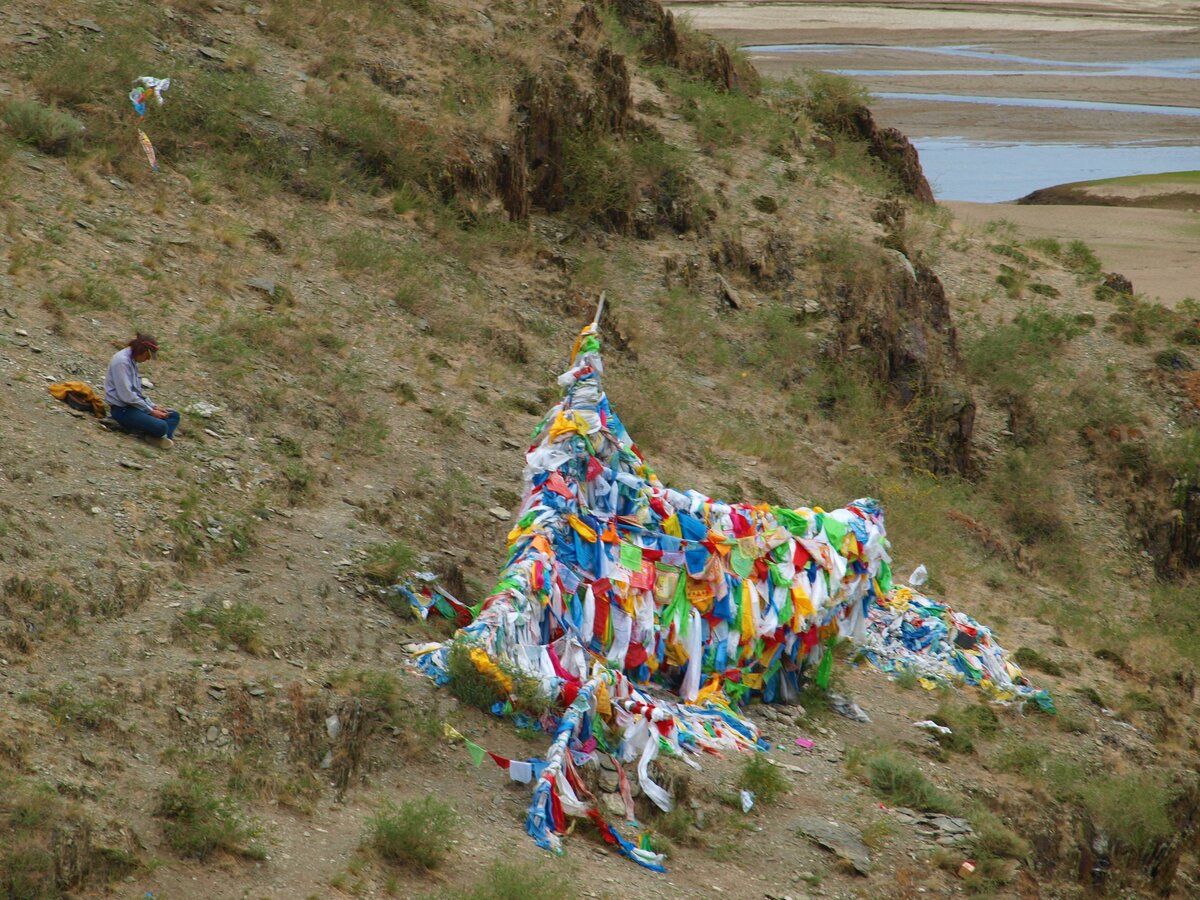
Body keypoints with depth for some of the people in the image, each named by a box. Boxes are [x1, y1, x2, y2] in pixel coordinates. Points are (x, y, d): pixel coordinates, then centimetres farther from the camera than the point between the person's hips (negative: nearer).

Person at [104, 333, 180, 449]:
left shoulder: (132, 360, 10)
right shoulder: (122, 361, -18)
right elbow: (126, 395, -21)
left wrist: (153, 406, 6)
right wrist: (150, 411, -14)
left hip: (134, 404, 10)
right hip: (122, 409, -10)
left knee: (174, 416, 6)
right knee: (160, 426, -29)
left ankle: (162, 437, -17)